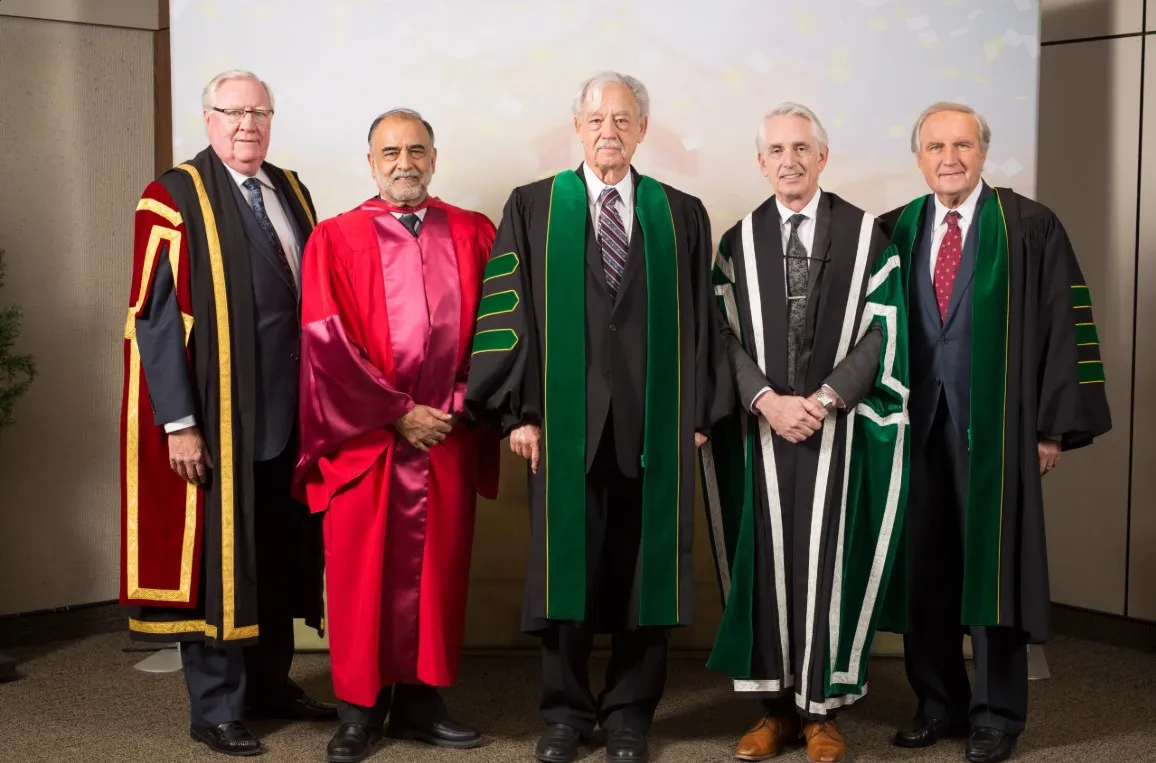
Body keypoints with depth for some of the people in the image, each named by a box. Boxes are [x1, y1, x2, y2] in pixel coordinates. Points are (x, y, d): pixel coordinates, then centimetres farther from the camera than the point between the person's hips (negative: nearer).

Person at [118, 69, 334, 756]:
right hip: (216, 417, -6)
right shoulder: (174, 200, -8)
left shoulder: (291, 192, 11)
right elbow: (155, 319, -12)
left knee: (279, 552, 14)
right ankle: (216, 707, 16)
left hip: (287, 412, 6)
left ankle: (271, 682, 29)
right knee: (215, 553, 3)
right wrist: (178, 423, -17)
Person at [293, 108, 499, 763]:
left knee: (437, 570, 7)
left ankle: (421, 703, 19)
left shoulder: (473, 234, 8)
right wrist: (399, 413, -10)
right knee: (363, 575, 2)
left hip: (448, 434, 2)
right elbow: (327, 343, -6)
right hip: (366, 434, -2)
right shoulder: (336, 239, 1)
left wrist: (459, 403, -5)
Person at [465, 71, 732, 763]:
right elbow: (507, 312, 1)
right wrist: (519, 410, -5)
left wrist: (699, 414, 2)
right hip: (566, 421, -1)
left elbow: (702, 319, 7)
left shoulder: (682, 216, 7)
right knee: (567, 565, 5)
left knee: (645, 566, 6)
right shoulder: (532, 209, 5)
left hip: (655, 423, 1)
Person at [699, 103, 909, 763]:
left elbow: (881, 331, -2)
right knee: (765, 561, 4)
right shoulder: (740, 241, 9)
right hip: (761, 428, 2)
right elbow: (728, 334, 4)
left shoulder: (865, 233, 3)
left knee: (829, 561, 0)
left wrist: (824, 398, -12)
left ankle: (824, 709, 13)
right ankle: (777, 706, 15)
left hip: (839, 426, -2)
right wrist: (767, 400, -11)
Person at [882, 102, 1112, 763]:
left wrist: (1055, 425, -8)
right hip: (918, 423, 3)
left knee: (992, 564, 3)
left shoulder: (1030, 227, -3)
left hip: (994, 425, -3)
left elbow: (1067, 324, -5)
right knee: (926, 567, 8)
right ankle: (939, 703, 22)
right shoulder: (896, 232, 8)